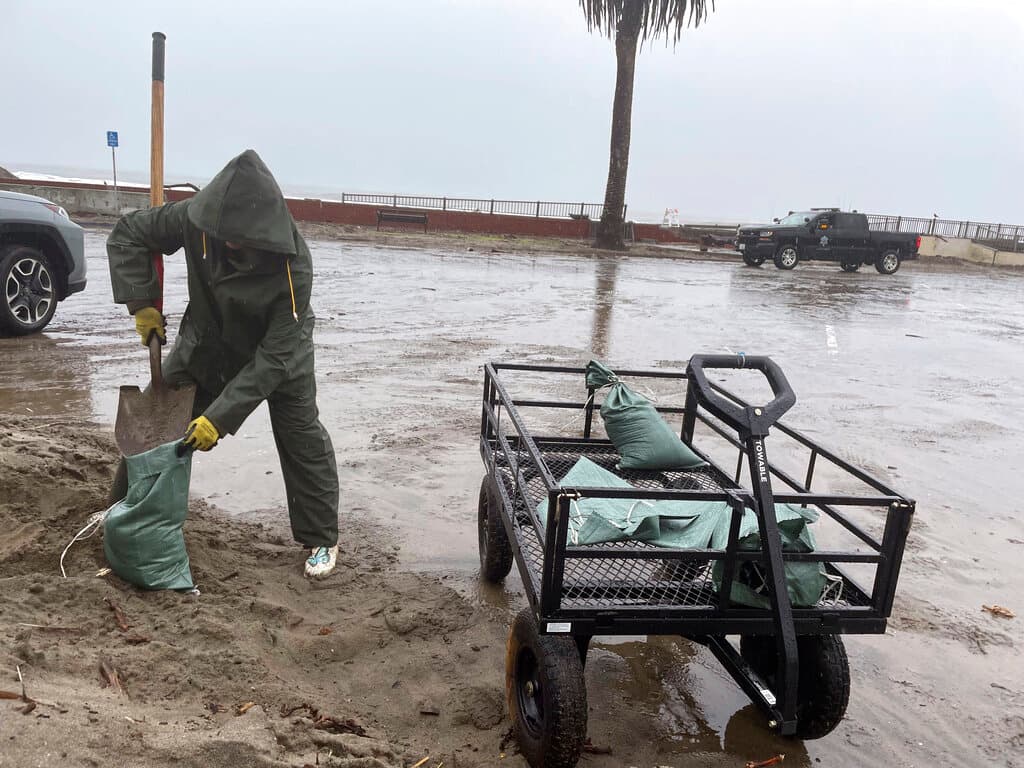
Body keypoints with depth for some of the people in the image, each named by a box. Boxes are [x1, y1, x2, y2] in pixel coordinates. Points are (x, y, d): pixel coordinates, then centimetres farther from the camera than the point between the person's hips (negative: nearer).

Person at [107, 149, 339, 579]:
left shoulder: (293, 269, -39)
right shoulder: (195, 219, -29)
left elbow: (273, 359, -35)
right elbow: (128, 235, -9)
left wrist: (221, 417, -37)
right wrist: (143, 303, -18)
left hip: (279, 351, -3)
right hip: (205, 342, 4)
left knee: (303, 440, -1)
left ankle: (321, 539, 18)